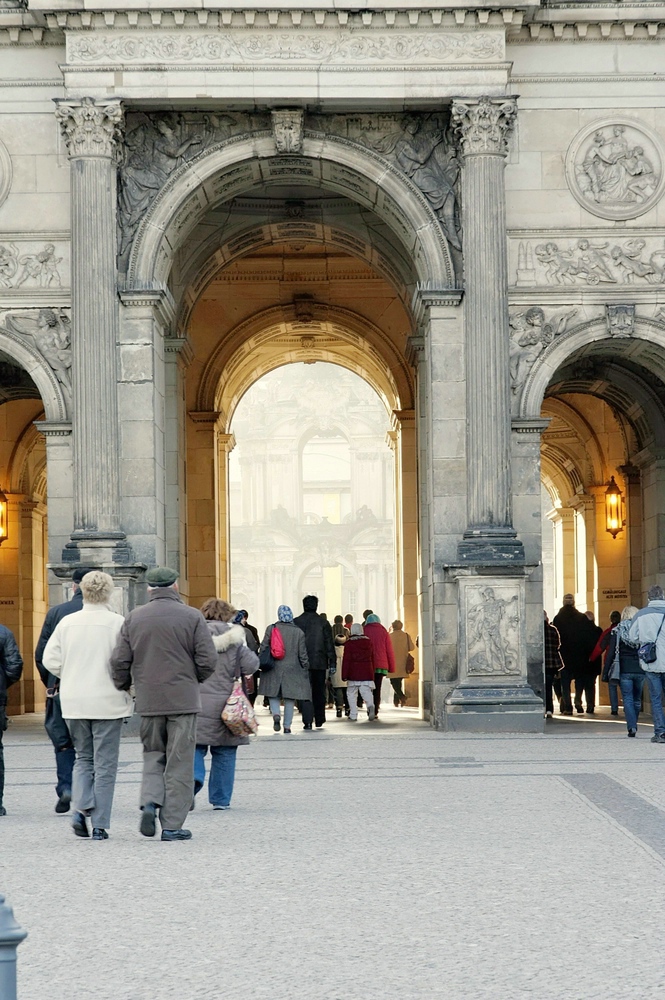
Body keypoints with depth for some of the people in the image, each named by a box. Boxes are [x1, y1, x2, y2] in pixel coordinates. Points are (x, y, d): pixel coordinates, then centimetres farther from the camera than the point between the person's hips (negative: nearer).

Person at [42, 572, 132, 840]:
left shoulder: (67, 622, 0)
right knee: (105, 764, 5)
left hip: (73, 702, 3)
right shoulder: (118, 623, -10)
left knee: (83, 758, 18)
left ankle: (81, 807, -3)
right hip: (107, 702, -3)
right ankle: (100, 825, 4)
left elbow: (50, 660, -1)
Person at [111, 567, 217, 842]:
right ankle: (172, 825, 1)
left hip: (148, 701, 2)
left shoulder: (134, 618, 3)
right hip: (183, 699, -2)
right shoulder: (191, 617, -4)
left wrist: (124, 687, 19)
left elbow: (119, 661, 0)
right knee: (179, 762, 2)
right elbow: (208, 661, -7)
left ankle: (150, 801, -7)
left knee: (153, 755, 17)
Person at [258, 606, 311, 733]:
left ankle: (276, 714, -14)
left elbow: (263, 648, -1)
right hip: (292, 670, 0)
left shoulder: (271, 629, -3)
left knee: (273, 695, 13)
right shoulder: (298, 632, -2)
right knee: (290, 698, 7)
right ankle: (287, 726, 8)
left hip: (274, 669, 0)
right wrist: (306, 668, 11)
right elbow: (302, 654, 1)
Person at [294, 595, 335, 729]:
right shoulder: (323, 623, -2)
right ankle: (319, 720, 17)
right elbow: (329, 644, -2)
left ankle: (308, 720, -11)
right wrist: (332, 663, 2)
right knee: (319, 693, 12)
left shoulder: (295, 622, -1)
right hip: (319, 663, 0)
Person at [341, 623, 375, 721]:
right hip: (367, 673, 3)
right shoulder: (369, 643, 9)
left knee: (352, 694, 7)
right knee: (366, 692, -1)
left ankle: (353, 716, 6)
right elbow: (372, 659, 15)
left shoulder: (349, 644, -5)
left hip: (353, 673, -3)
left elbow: (346, 660, -7)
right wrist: (372, 673, 24)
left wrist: (344, 675, -5)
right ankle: (370, 706, -31)